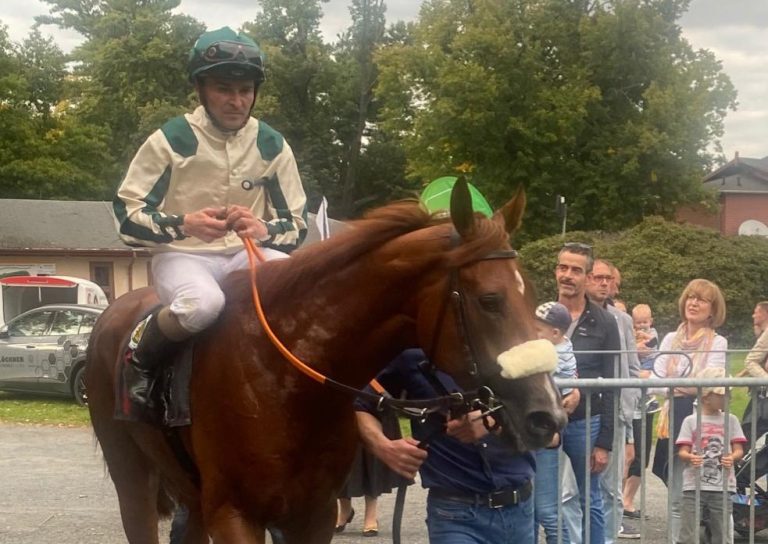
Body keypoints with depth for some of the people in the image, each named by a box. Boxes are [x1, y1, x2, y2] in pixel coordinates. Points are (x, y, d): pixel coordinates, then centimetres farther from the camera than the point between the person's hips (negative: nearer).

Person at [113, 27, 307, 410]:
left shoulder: (271, 145, 1)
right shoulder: (172, 140, -9)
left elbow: (297, 226, 4)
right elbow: (126, 216, -9)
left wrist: (264, 230, -20)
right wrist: (184, 224, -27)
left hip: (248, 255, 4)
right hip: (182, 255, -3)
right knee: (203, 304, -40)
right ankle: (140, 362, -10)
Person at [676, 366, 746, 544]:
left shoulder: (730, 420, 9)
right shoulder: (690, 421, 4)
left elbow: (739, 450, 3)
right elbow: (682, 452, -2)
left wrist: (732, 458, -21)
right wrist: (690, 457, -26)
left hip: (722, 487, 2)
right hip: (694, 486, -2)